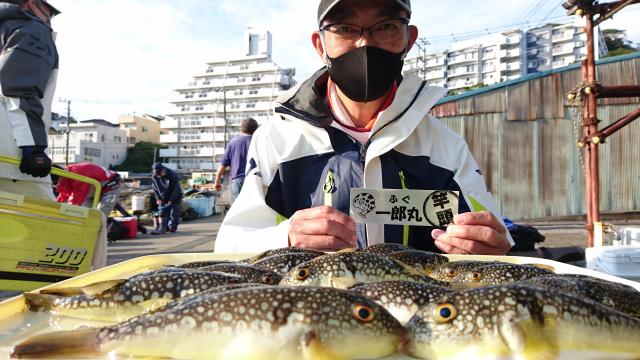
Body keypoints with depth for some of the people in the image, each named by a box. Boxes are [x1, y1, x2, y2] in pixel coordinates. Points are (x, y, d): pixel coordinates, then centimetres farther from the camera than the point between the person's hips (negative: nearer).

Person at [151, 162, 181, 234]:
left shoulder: (172, 175, -25)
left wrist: (171, 200, -24)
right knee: (163, 212, -1)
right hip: (164, 198, 4)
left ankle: (173, 227, 8)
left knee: (174, 213, -3)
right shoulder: (154, 176, -11)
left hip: (175, 196, -4)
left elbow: (176, 189, -22)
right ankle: (162, 228, 1)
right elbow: (155, 189, 1)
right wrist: (158, 198, -9)